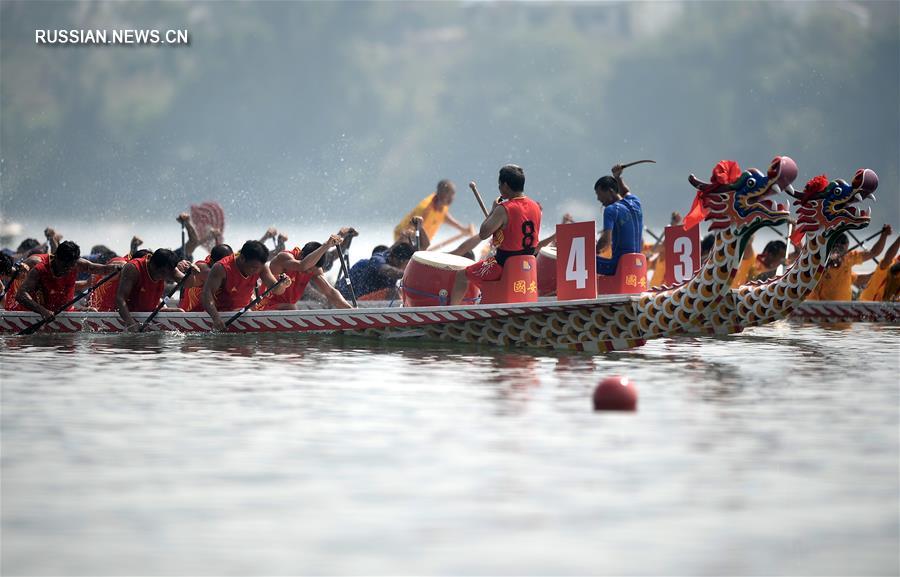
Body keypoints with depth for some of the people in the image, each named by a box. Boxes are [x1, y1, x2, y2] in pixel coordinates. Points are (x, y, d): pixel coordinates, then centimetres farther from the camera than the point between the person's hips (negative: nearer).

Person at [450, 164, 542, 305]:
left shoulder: (504, 209, -22)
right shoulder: (535, 207, 0)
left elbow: (483, 234, -19)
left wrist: (493, 210, -8)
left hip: (503, 265, -7)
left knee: (461, 275, 13)